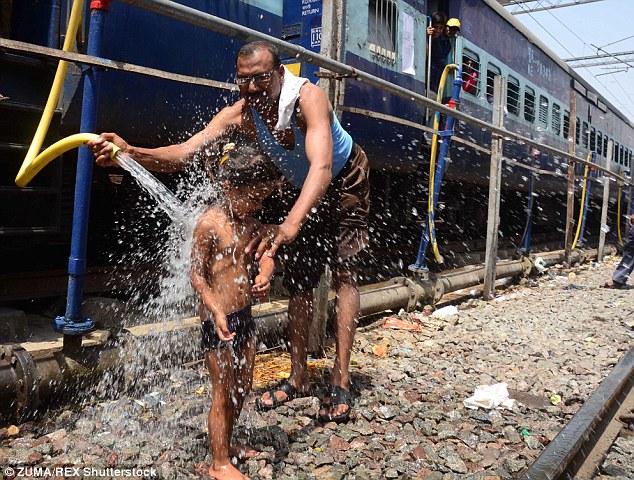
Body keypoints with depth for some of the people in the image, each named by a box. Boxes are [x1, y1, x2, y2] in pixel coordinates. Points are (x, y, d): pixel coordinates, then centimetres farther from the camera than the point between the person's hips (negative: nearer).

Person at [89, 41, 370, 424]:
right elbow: (185, 153, -31)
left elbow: (321, 166, -50)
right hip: (302, 190, 5)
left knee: (344, 273, -12)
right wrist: (130, 152, -50)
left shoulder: (307, 97, -35)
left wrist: (291, 224, -65)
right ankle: (299, 378, 15)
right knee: (299, 281, 4)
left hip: (345, 182, -5)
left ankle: (341, 382, -7)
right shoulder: (239, 115, -21)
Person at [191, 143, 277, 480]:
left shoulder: (248, 221, 6)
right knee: (223, 395, 4)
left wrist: (264, 276, -16)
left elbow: (264, 252, 7)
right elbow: (197, 275, -16)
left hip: (244, 315, 8)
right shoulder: (209, 223, -17)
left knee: (242, 388, 19)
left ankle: (226, 443, 40)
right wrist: (216, 311, -28)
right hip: (219, 319, -8)